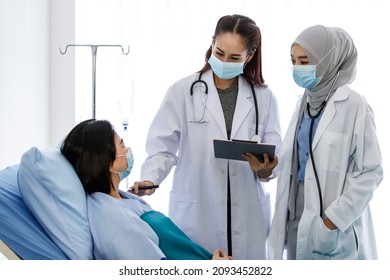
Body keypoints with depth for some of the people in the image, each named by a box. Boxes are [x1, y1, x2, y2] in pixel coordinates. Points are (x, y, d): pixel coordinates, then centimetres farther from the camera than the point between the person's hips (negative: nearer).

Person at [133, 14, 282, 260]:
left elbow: (276, 159, 5)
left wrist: (264, 168, -17)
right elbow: (163, 148, 0)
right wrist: (149, 179, -18)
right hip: (195, 213, -2)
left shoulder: (264, 98, 7)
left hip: (247, 216, 2)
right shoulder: (183, 92, 0)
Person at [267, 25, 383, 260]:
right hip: (298, 213, 6)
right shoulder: (306, 101, 7)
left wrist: (332, 223, -14)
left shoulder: (354, 106, -13)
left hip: (336, 223, -6)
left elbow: (369, 173, -12)